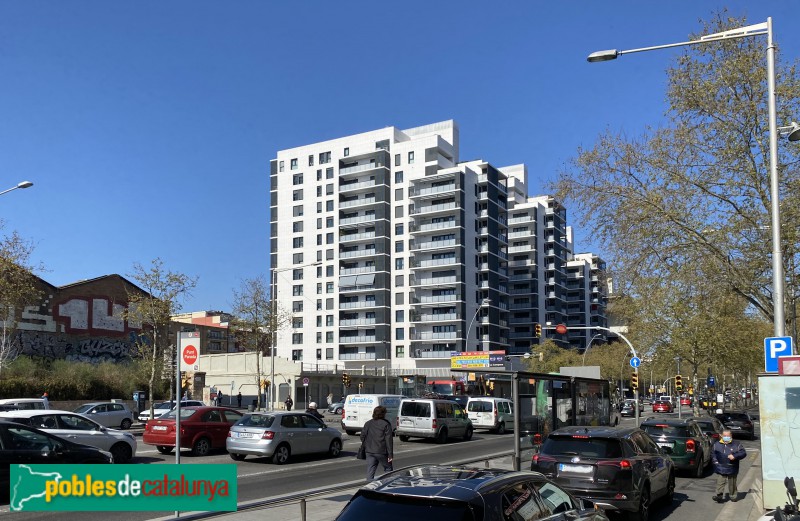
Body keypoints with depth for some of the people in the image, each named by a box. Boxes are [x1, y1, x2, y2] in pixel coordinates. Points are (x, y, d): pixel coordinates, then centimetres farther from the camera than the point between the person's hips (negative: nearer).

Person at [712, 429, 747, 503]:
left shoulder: (736, 445, 1)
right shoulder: (717, 444, 8)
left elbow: (743, 453, -4)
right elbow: (713, 454, 18)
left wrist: (735, 456, -18)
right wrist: (715, 461, 2)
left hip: (732, 468, -1)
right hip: (720, 468, 1)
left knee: (732, 483, 9)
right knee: (720, 482, -6)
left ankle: (733, 496, 24)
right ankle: (719, 496, -8)